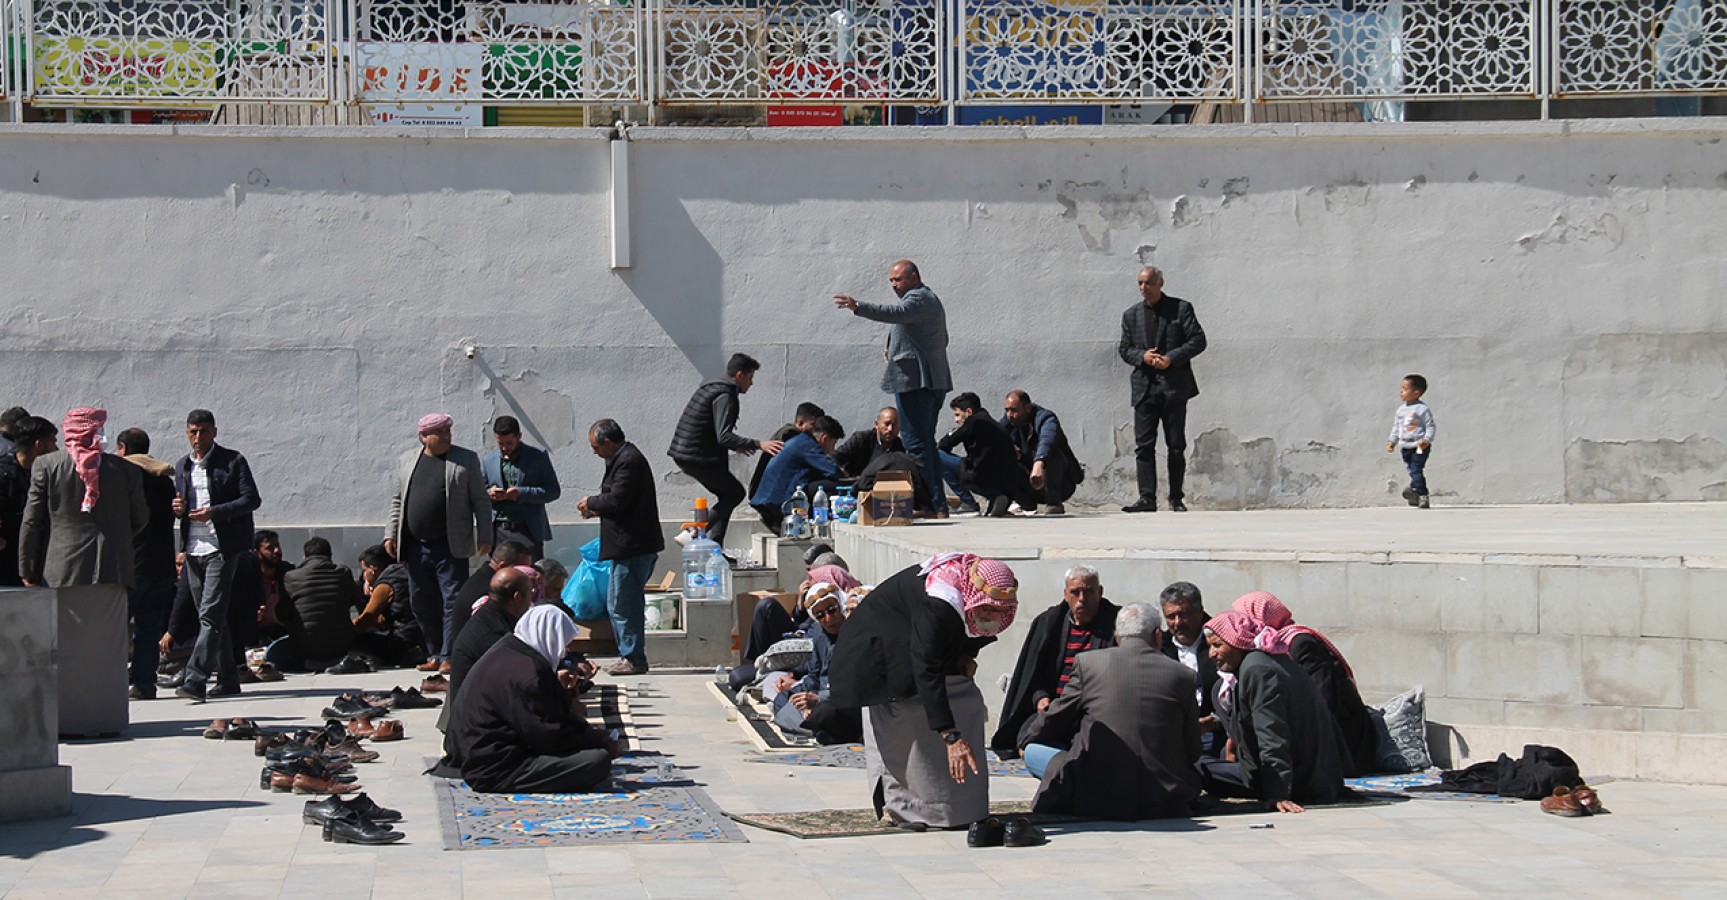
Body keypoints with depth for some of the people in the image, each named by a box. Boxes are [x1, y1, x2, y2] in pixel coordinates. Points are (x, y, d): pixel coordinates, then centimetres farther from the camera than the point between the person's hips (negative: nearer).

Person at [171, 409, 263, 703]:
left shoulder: (232, 462, -2)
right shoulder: (182, 466, 17)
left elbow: (252, 499, -7)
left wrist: (214, 511, -19)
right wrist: (178, 508, 0)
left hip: (222, 548, -7)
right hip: (193, 549, 7)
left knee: (211, 615, -14)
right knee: (212, 617, 10)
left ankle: (196, 680, -22)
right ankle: (228, 679, 18)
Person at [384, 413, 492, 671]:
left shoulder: (466, 460, 3)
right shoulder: (407, 461, 13)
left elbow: (481, 501, 3)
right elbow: (397, 501, 17)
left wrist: (485, 536, -4)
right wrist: (391, 533, 8)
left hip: (450, 547, -4)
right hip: (416, 546, 4)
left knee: (453, 601, -6)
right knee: (423, 603, 8)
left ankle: (448, 656, -3)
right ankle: (435, 654, 17)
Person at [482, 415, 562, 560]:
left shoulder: (538, 457, 3)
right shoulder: (487, 461, 11)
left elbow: (554, 490, 0)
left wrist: (522, 494, -14)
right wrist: (489, 494, -10)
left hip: (528, 531, -2)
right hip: (498, 532, 3)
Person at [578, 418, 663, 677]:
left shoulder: (628, 461, -15)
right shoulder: (626, 458, 18)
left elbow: (617, 499, -22)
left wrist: (591, 502, -5)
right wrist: (597, 509, 13)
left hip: (632, 546, -11)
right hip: (633, 546, 11)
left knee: (622, 604, -7)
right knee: (619, 603, 15)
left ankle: (633, 659, -2)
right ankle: (629, 656, 20)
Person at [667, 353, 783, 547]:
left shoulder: (710, 388, 18)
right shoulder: (725, 396, -14)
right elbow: (724, 436, -24)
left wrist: (734, 445, 34)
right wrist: (758, 445, -27)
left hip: (682, 454, 10)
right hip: (698, 457, -10)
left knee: (727, 494, 17)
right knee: (736, 493, -1)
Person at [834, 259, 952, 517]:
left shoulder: (918, 298, -8)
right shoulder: (931, 299, 26)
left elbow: (896, 313, -29)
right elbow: (942, 340, 33)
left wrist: (859, 307, -40)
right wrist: (899, 349, 21)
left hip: (915, 380, -11)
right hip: (935, 382, 11)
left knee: (917, 445, -11)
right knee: (926, 443, 13)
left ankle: (928, 503, -15)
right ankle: (938, 503, 14)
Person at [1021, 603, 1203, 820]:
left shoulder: (1087, 662, -2)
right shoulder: (1181, 675, 1)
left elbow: (1054, 722, 9)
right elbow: (1192, 752, 7)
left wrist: (1027, 742, 32)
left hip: (1096, 800, -3)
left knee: (1033, 751, 16)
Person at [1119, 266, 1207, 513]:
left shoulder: (1181, 308, 3)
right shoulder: (1131, 315, 13)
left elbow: (1198, 341, -2)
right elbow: (1124, 349, 12)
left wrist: (1172, 358, -14)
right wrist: (1143, 356, -9)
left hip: (1174, 387, -2)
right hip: (1145, 388, 2)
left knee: (1176, 446, 3)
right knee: (1144, 445, -6)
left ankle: (1176, 498, 11)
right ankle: (1147, 498, -7)